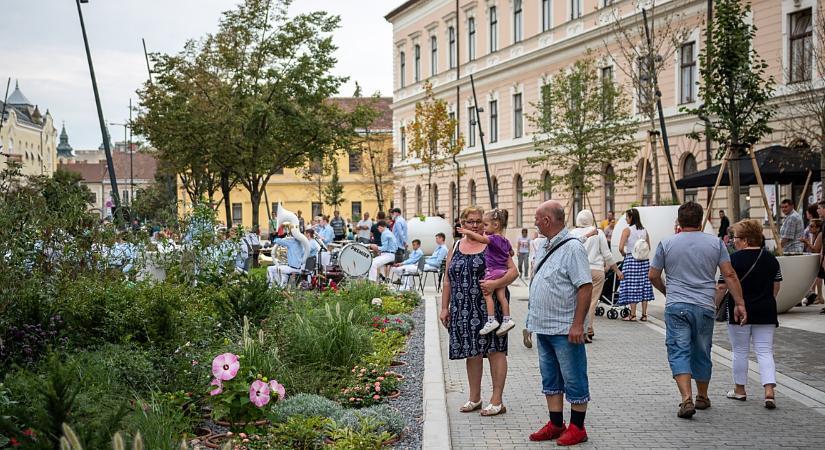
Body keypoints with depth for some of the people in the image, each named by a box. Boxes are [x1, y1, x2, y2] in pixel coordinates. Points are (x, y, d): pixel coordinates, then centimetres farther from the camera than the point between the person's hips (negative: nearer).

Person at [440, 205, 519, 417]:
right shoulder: (455, 248, 13)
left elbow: (513, 271, -4)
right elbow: (447, 280, 14)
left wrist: (496, 283, -22)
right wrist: (444, 307, 9)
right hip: (463, 310, 4)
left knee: (494, 350, -3)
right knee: (471, 352, 10)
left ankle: (497, 400, 3)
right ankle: (474, 398, 20)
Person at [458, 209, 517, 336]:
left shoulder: (493, 238, -15)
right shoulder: (505, 241, 12)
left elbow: (482, 239, -35)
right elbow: (511, 253, 26)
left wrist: (469, 232, -31)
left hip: (492, 271, -9)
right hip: (503, 271, 9)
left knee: (487, 294, -3)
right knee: (501, 296, 9)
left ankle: (491, 320, -7)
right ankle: (507, 319, 7)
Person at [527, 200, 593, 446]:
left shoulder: (572, 247, -15)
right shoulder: (545, 247, 12)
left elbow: (585, 287, -19)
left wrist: (578, 324, -23)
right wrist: (533, 319, 18)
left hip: (565, 329, -9)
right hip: (543, 327, 9)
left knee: (574, 380, 2)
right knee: (550, 378, 15)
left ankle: (577, 428, 12)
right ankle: (556, 425, 24)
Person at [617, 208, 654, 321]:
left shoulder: (627, 230, -8)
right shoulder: (644, 230, 9)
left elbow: (621, 247, -15)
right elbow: (649, 248, 14)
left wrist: (624, 254, 4)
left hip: (631, 260, -5)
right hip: (644, 260, 5)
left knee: (632, 286, 0)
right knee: (644, 286, 7)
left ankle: (632, 315, 1)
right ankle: (644, 314, 10)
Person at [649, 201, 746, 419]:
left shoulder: (666, 244, 1)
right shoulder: (715, 243, 4)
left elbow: (653, 276, 5)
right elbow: (729, 275, -1)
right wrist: (739, 303, 3)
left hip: (676, 307, -2)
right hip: (705, 307, 2)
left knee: (679, 352, -3)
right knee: (702, 353, 15)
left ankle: (687, 399, -20)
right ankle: (702, 397, 30)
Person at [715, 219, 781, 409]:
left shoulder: (734, 259, -11)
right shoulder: (771, 259, 6)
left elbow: (722, 287, -12)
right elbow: (776, 287, 14)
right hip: (766, 313, 4)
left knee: (740, 351, 10)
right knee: (765, 352, 4)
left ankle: (740, 389, 22)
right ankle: (769, 391, -11)